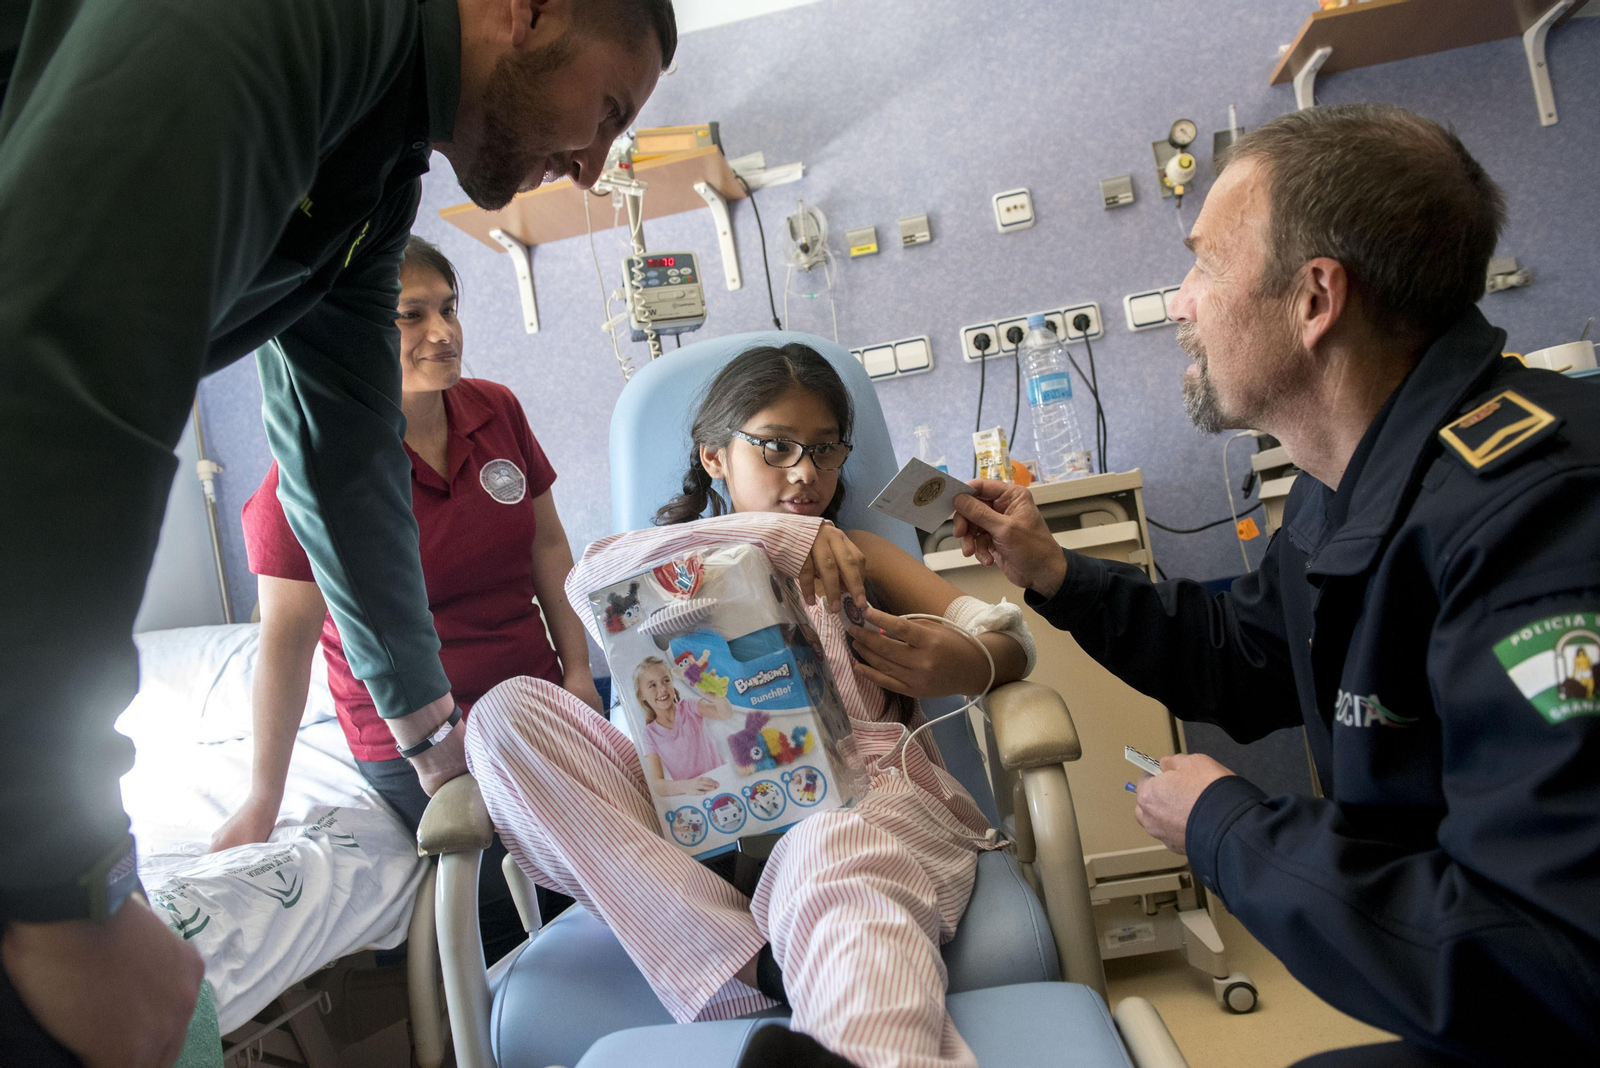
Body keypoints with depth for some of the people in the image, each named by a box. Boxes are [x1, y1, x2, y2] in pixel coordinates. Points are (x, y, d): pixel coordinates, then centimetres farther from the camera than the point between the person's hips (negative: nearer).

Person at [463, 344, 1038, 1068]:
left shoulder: (852, 554, 29)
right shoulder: (677, 563, 27)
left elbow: (1012, 641, 15)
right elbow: (587, 580, -1)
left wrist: (967, 667, -12)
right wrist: (775, 533, -12)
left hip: (857, 793, -1)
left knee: (829, 855, -38)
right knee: (507, 712, -19)